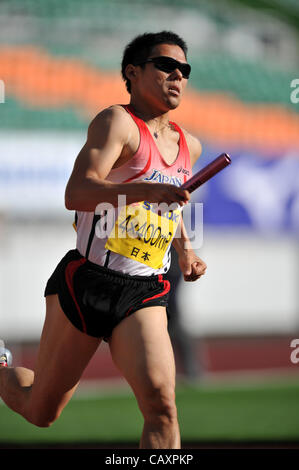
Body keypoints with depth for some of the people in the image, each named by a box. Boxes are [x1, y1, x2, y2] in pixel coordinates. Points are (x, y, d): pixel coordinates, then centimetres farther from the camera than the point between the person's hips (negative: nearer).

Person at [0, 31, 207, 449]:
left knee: (161, 402, -21)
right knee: (40, 411, 10)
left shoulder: (189, 147, 14)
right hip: (85, 284, -4)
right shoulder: (117, 122, -9)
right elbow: (76, 194, -25)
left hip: (143, 296, 4)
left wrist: (185, 252, 21)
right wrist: (146, 190, -38)